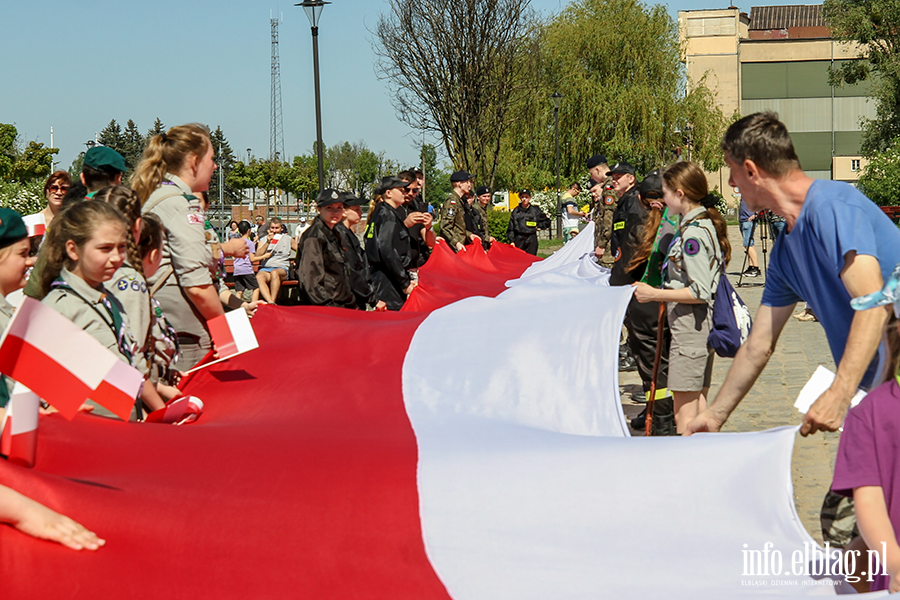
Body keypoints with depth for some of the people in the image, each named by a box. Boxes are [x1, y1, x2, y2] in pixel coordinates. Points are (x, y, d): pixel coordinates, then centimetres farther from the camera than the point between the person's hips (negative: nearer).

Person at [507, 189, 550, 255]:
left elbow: (547, 222, 14)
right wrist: (512, 240, 2)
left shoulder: (535, 210, 6)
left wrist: (537, 226, 2)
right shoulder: (516, 211, 8)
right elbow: (510, 228, 9)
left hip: (531, 240, -1)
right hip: (519, 240, 1)